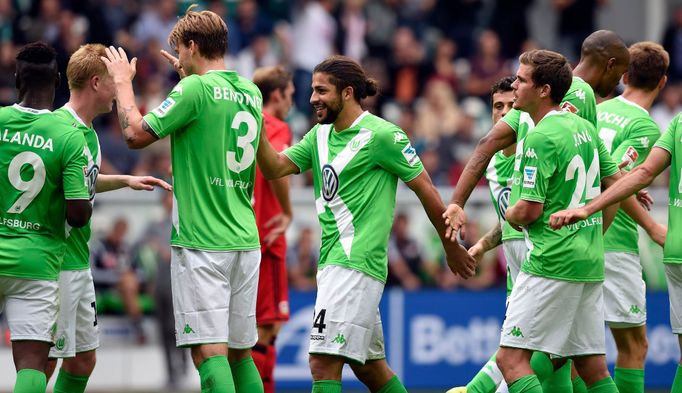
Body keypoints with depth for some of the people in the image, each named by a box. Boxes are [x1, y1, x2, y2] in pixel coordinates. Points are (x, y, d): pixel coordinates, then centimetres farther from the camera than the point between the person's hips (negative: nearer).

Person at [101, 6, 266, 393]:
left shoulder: (195, 89, -10)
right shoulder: (251, 92, 12)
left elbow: (137, 134, -8)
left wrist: (123, 82, 6)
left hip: (202, 242, -7)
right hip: (246, 240, 7)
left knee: (209, 352, -10)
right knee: (241, 353, 12)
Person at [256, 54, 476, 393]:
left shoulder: (381, 134, -8)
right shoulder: (320, 135, 15)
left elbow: (425, 188, -3)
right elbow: (274, 168, 6)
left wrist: (451, 247, 3)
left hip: (356, 263, -9)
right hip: (332, 263, 9)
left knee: (323, 362, -15)